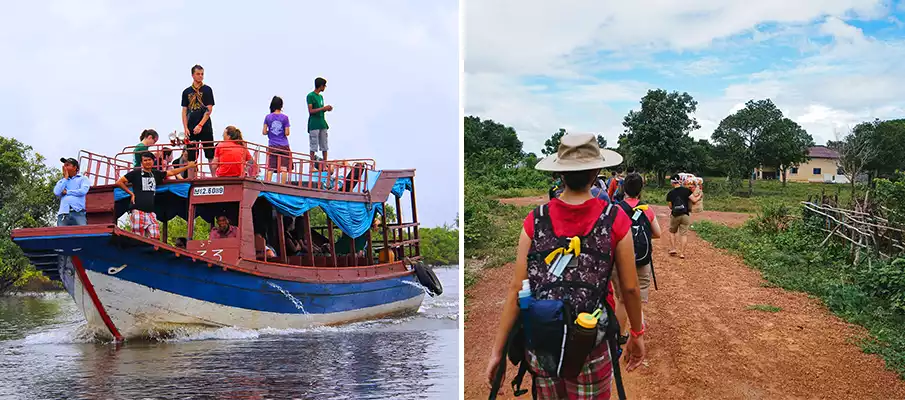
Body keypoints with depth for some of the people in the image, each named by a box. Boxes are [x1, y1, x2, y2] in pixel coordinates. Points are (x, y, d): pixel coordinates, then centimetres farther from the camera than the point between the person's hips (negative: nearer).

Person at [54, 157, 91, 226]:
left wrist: (67, 192, 7)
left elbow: (83, 191, -3)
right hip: (63, 213, 3)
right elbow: (56, 192, 6)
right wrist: (66, 178, 14)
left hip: (78, 213, -3)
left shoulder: (82, 179, 17)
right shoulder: (61, 181, 27)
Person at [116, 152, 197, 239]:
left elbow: (172, 172, 25)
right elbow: (119, 182, 5)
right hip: (138, 210, -5)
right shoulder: (136, 173, 4)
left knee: (154, 237, -6)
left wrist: (188, 166, 27)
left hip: (150, 211, 5)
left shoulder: (156, 174, 17)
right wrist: (131, 193, 1)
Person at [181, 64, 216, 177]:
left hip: (205, 127, -3)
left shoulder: (207, 90, 2)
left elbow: (209, 110, -4)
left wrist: (200, 125, -11)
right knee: (191, 157, 3)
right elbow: (184, 111, 10)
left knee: (210, 155, -3)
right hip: (191, 129, 3)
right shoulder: (187, 92, 10)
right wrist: (185, 128, 0)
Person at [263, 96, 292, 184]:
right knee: (284, 168, 1)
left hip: (272, 146, 1)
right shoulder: (285, 117, -4)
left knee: (270, 168, 3)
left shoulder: (268, 117, 0)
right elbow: (287, 133, -7)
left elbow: (264, 132, -1)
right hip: (284, 146, -1)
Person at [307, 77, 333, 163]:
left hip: (322, 124, 8)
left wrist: (327, 109, 4)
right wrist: (323, 108, -15)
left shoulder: (321, 97, 18)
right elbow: (311, 111, -14)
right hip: (314, 125, -8)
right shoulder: (310, 96, -7)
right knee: (313, 147, -6)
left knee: (324, 146, 7)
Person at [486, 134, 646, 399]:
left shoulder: (535, 221, -7)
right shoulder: (615, 220, -10)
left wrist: (498, 350, -1)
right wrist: (637, 334, 14)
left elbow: (516, 290, -8)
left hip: (539, 345, 2)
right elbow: (629, 288, -3)